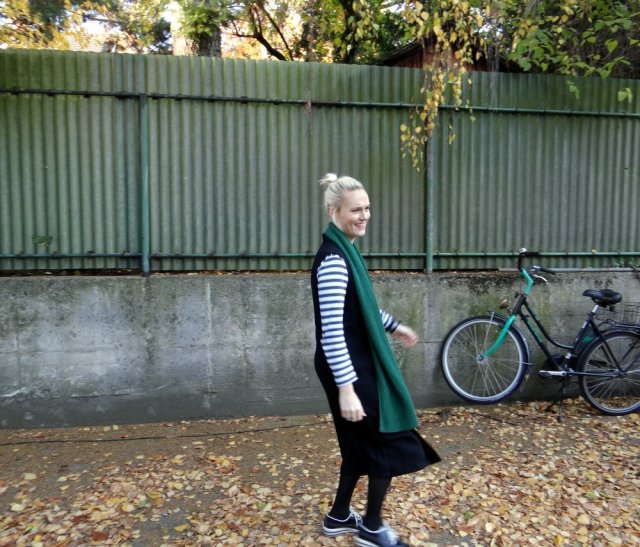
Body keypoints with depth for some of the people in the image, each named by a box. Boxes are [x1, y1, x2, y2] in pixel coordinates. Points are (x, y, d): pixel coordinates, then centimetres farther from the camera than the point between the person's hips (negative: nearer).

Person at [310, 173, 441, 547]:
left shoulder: (346, 250, 9)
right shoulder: (334, 260, -23)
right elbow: (332, 331, -26)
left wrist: (394, 326, 29)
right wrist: (346, 388, -26)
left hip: (359, 364, 10)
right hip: (349, 370, -10)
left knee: (363, 443, 20)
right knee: (390, 441, 5)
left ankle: (339, 516, 38)